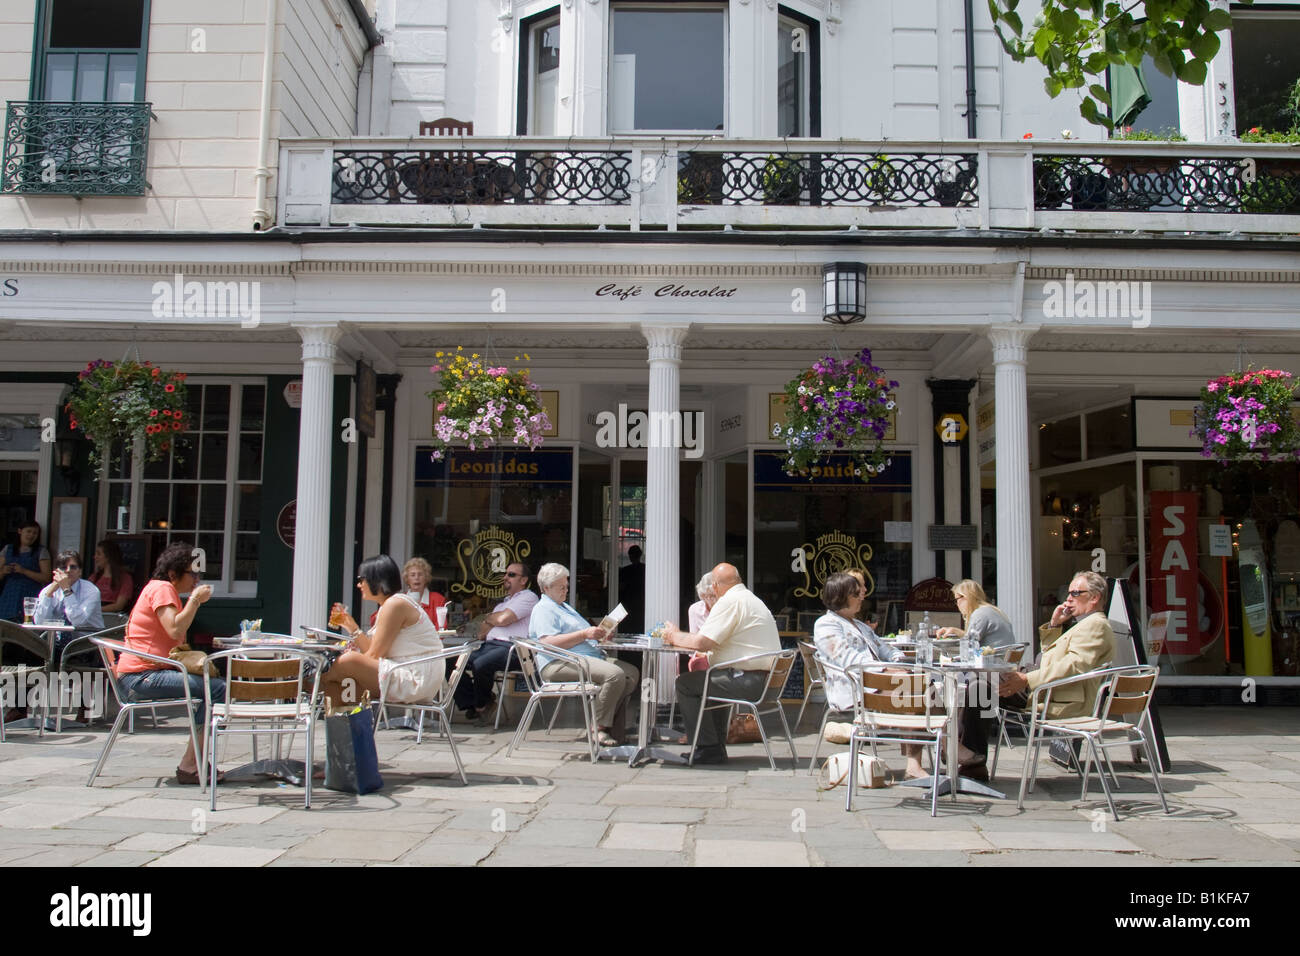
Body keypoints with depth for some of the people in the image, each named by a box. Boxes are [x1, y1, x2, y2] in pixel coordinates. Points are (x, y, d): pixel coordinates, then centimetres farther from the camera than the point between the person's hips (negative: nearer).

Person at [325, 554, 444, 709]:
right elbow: (374, 653, 12)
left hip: (416, 682, -10)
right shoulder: (388, 604, 18)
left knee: (348, 661, -18)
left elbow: (374, 655, -13)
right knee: (338, 686, 7)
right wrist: (351, 626, 12)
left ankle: (320, 682, 6)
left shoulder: (395, 604, -13)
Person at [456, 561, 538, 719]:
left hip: (510, 647, -8)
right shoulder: (503, 602, 31)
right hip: (489, 645, 8)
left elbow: (503, 619, -12)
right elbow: (482, 633, 24)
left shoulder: (528, 597, 4)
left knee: (480, 664, -34)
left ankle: (482, 704, -6)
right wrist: (495, 620, 3)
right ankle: (470, 704, -3)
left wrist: (488, 618, 9)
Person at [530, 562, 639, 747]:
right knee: (615, 674, -29)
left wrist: (599, 634, 10)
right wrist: (584, 634, -21)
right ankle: (599, 728, -19)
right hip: (560, 664, -11)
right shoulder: (543, 609, -3)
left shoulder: (565, 607, 30)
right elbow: (549, 643, -19)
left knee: (632, 673, -3)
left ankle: (615, 728, -6)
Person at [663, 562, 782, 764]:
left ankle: (709, 749, 1)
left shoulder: (730, 601, -12)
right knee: (710, 680, 29)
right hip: (766, 679, 10)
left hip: (752, 682, -10)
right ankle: (717, 746, 28)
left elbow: (701, 642, -16)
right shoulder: (750, 598, 20)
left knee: (685, 683, -3)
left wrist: (675, 636, 1)